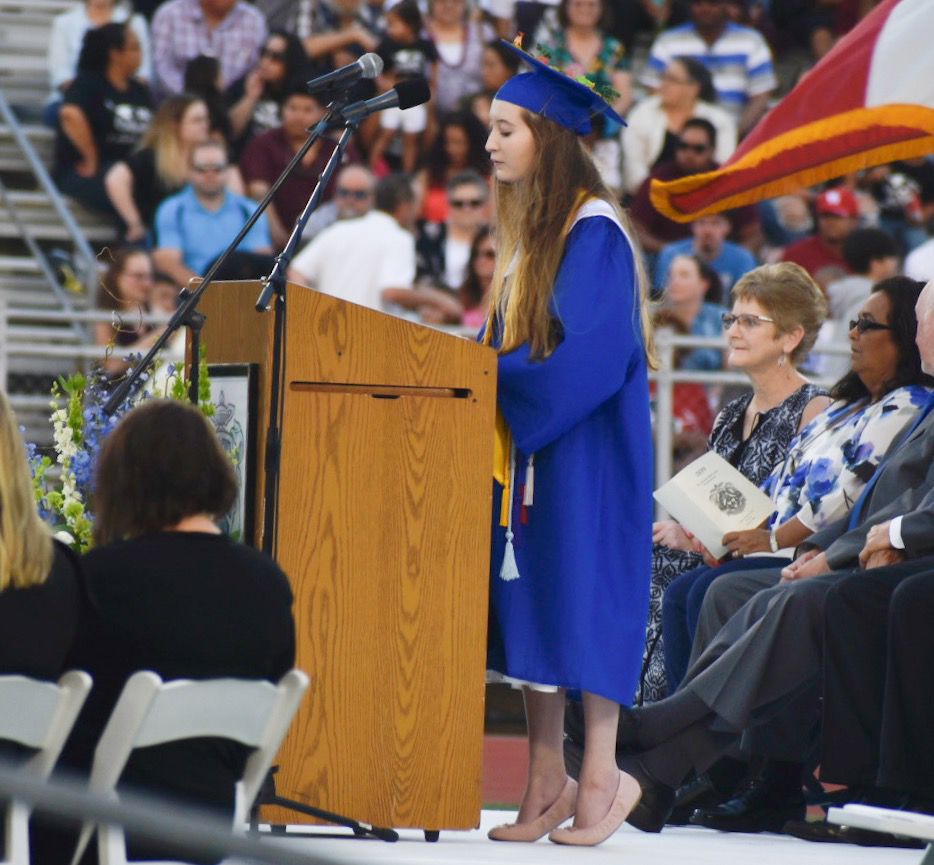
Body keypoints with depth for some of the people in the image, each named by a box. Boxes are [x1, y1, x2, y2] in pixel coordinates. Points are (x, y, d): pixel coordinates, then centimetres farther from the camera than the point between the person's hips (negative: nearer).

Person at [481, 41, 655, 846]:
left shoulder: (594, 231, -13)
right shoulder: (529, 230, 15)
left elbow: (590, 352, -21)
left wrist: (491, 378, -18)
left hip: (584, 449, -9)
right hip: (525, 445, 9)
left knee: (580, 597, -8)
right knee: (528, 602, 5)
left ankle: (600, 779, -2)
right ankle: (547, 782, 8)